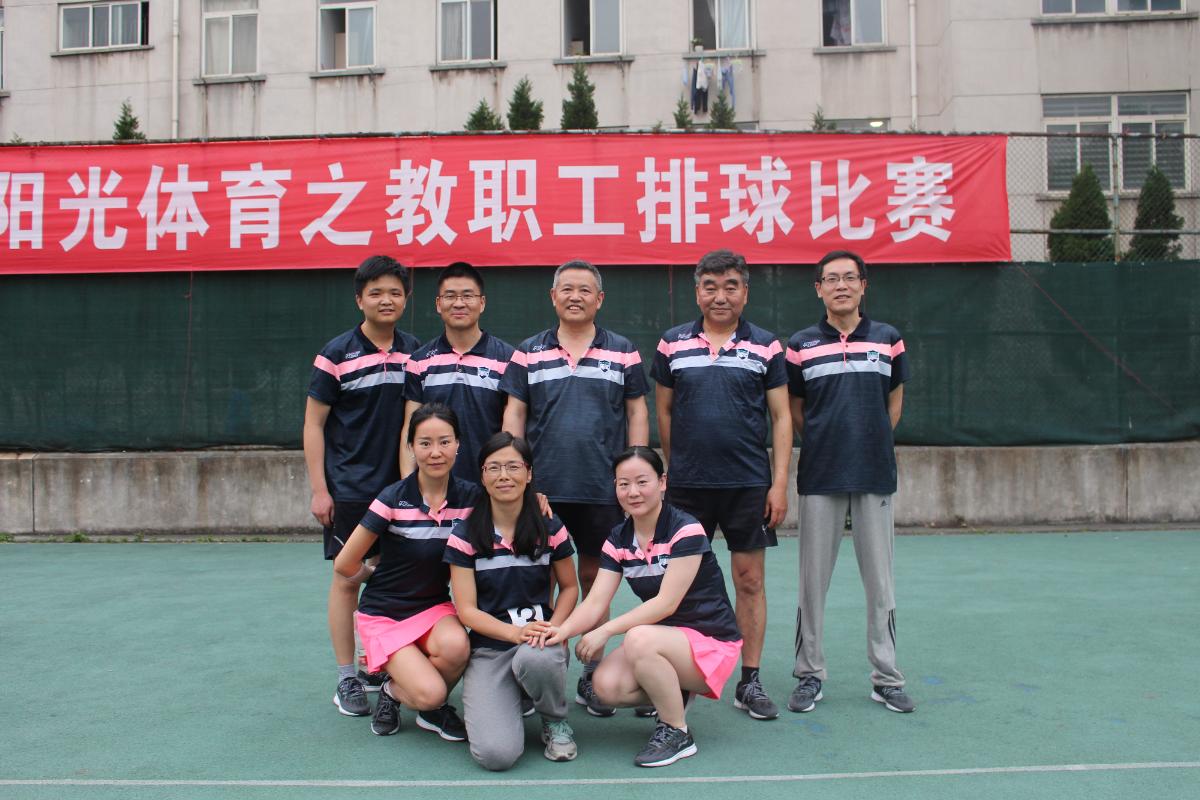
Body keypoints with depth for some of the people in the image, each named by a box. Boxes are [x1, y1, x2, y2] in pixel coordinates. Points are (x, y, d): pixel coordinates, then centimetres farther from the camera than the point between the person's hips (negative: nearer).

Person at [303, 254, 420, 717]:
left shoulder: (415, 352, 6)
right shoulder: (337, 354, -4)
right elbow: (313, 423, -3)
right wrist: (319, 489, -8)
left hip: (401, 486, 4)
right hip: (349, 489, -3)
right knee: (347, 579, 3)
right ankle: (347, 679, 13)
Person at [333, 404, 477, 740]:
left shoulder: (470, 497, -6)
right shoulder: (394, 499, -15)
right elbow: (345, 564, -8)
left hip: (435, 606, 3)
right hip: (384, 613, -3)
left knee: (455, 646, -32)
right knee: (429, 692, -25)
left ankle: (434, 709, 1)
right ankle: (392, 693, 11)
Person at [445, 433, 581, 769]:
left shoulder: (550, 529, 1)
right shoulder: (464, 536, -3)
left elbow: (569, 587, 12)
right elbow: (467, 610, -5)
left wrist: (551, 628, -9)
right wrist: (515, 632, -22)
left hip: (539, 639, 1)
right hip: (488, 647, -1)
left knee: (535, 659, -39)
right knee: (495, 753, -24)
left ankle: (556, 721, -4)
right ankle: (507, 698, 13)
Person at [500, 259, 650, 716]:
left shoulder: (622, 352, 7)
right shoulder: (527, 353, 8)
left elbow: (637, 412, 7)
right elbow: (514, 414, 7)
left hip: (602, 488, 0)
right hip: (541, 487, 1)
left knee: (595, 576, 8)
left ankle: (592, 674, 19)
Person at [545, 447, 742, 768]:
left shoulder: (686, 530, -18)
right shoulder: (618, 539, 2)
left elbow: (666, 602, -24)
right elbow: (595, 602, -8)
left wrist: (606, 631, -29)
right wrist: (563, 630, -28)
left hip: (711, 641, -6)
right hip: (663, 638, 6)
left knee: (639, 640, -35)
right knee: (606, 685, -21)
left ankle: (678, 733, -13)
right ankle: (674, 696, 10)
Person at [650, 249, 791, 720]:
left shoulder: (766, 347, 2)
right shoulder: (672, 345, 4)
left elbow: (781, 417, 2)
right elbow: (663, 411, 11)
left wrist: (779, 483, -4)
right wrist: (673, 468, 9)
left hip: (749, 484, 0)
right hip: (687, 485, 1)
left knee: (750, 580, 6)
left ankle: (750, 681, 18)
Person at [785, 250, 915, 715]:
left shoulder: (888, 339, 6)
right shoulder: (801, 345, 3)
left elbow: (894, 403, 14)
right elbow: (795, 411, 10)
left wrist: (870, 446, 7)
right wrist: (826, 445, 3)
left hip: (875, 475, 1)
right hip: (820, 478, 0)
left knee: (879, 579, 7)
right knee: (813, 579, 5)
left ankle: (886, 677, 18)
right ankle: (810, 675, 16)